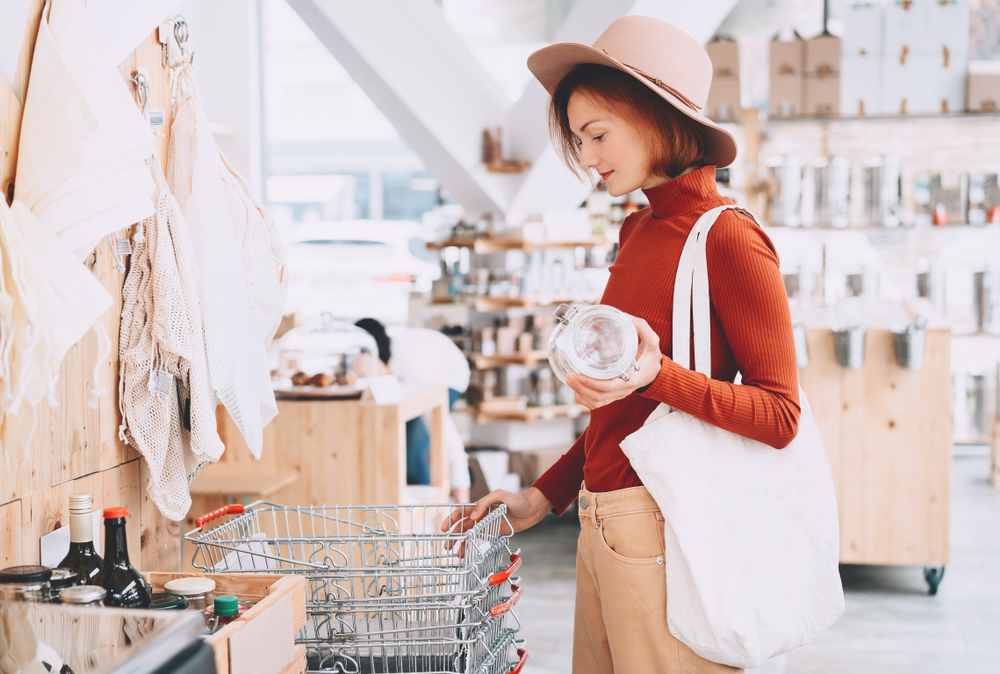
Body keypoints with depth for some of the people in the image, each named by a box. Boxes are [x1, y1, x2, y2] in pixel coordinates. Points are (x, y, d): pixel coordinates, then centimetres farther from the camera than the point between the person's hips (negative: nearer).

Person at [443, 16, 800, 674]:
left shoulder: (727, 238, -12)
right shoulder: (641, 230, 13)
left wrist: (657, 376, -25)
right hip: (601, 521, 8)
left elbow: (780, 416, -13)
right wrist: (543, 497, 14)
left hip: (663, 528, -8)